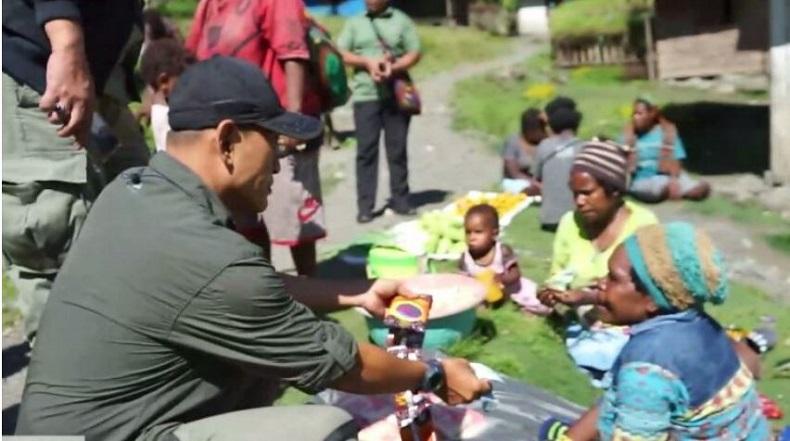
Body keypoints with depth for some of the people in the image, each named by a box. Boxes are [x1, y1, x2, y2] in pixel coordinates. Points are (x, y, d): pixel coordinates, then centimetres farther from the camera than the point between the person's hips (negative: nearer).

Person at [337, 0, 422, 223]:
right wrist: (368, 63, -12)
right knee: (366, 150, -2)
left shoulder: (402, 20, 8)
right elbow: (341, 54, 3)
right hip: (366, 95, 0)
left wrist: (393, 67, -15)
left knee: (398, 149, 5)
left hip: (397, 94, 0)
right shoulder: (354, 23, 11)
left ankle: (400, 199, 16)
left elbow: (414, 53, 2)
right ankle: (365, 206, 0)